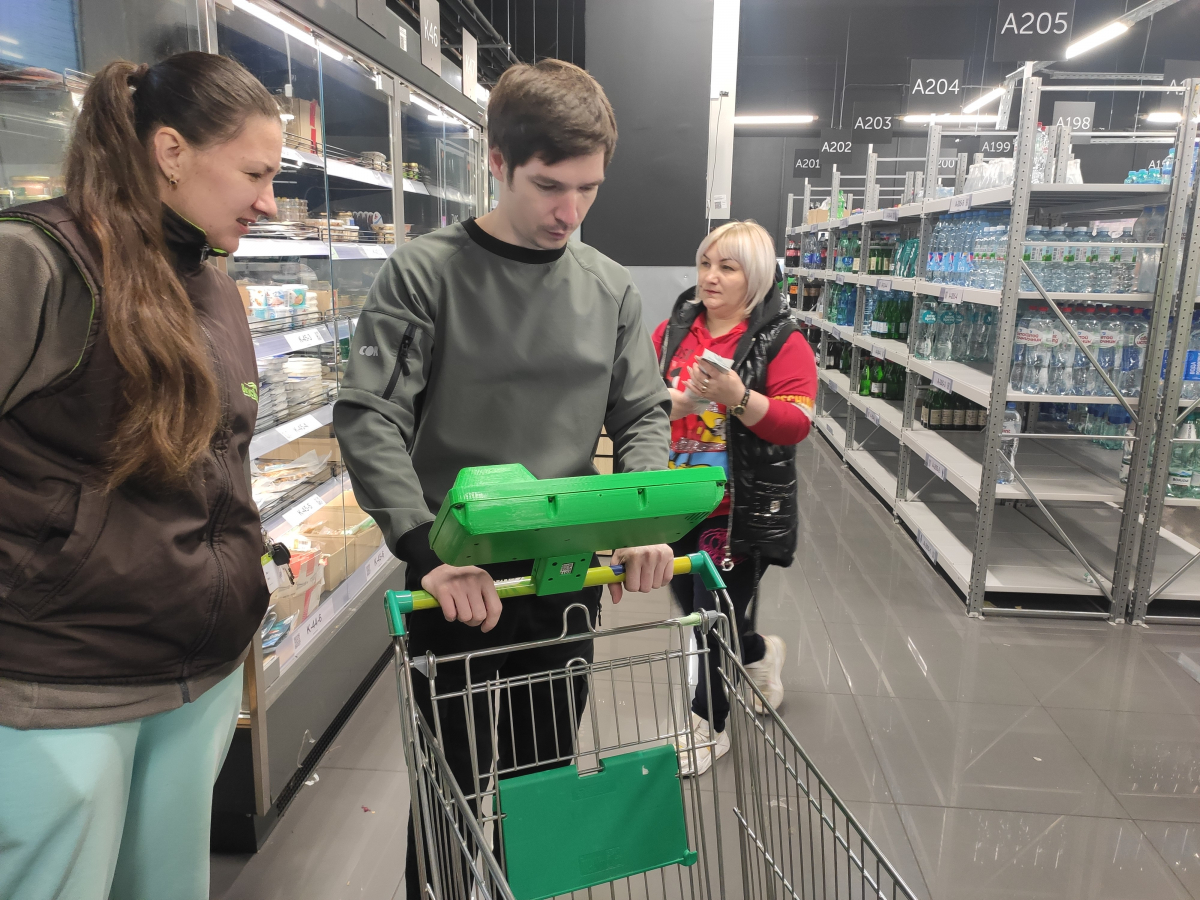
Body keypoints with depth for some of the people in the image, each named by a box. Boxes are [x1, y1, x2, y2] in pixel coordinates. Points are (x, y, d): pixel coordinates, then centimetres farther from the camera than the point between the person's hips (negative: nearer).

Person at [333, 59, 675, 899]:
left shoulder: (611, 289, 4)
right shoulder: (425, 272, -9)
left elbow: (643, 415, 7)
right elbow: (368, 418, -15)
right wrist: (430, 552, -26)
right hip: (457, 580, -3)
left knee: (542, 777, 19)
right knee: (453, 789, 12)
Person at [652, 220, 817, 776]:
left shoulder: (782, 342, -8)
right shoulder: (673, 331, 5)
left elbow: (796, 423, -15)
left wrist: (737, 397, -28)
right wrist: (677, 402, -18)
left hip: (742, 510, -5)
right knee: (694, 607, 18)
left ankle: (708, 728, 27)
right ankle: (760, 653, 49)